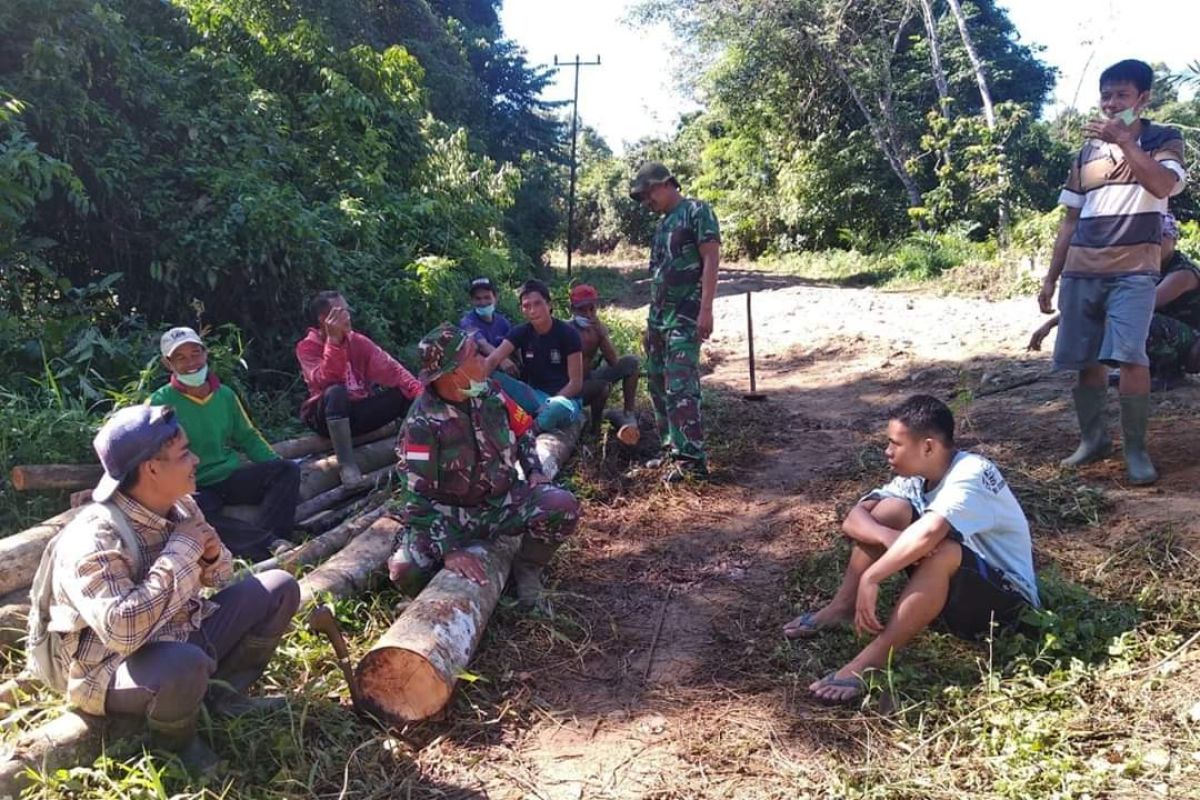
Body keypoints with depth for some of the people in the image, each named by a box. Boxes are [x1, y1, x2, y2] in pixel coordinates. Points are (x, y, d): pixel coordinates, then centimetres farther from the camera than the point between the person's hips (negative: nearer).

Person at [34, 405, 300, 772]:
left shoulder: (179, 506, -4)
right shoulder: (94, 539, -28)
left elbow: (214, 577, 12)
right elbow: (123, 631, -41)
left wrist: (213, 555, -13)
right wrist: (182, 551, -32)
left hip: (183, 635, 7)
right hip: (116, 669, -7)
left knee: (279, 587, -1)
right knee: (184, 665, -40)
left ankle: (225, 693, 10)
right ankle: (174, 741, -5)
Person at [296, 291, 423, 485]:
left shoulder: (359, 341, 2)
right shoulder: (307, 347, -9)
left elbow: (390, 369, -10)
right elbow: (326, 381, -26)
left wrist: (420, 392, -24)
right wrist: (334, 341, -30)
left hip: (360, 412, 4)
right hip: (328, 417, -4)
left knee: (406, 394, -13)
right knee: (336, 392, -36)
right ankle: (347, 465, -33)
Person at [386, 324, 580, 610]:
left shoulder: (489, 391, -4)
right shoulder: (422, 424, -21)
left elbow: (522, 428, 15)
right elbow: (418, 497, -22)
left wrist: (534, 471, 0)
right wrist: (449, 550, -30)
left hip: (504, 501, 4)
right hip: (450, 514, -4)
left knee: (563, 507, -24)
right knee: (404, 568, -30)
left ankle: (527, 568, 5)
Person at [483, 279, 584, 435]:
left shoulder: (567, 334, -9)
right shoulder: (521, 332, 1)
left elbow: (576, 383, -11)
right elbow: (493, 359, -15)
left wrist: (550, 405, -23)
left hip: (564, 398, -4)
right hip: (534, 395, 4)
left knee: (558, 408, -42)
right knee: (490, 378, -19)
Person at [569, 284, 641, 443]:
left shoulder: (598, 327, 0)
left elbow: (614, 362, -13)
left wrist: (602, 335, -21)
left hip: (591, 377, 7)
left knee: (631, 362, -4)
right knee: (603, 386, -35)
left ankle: (629, 414, -4)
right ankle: (596, 423, -7)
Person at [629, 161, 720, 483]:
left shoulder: (696, 211, -5)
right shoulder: (662, 224, 19)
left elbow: (711, 259, -13)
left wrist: (706, 309, -20)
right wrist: (652, 316, 18)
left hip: (685, 317, -9)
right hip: (657, 317, 9)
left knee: (680, 388, -14)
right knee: (658, 386, 12)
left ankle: (693, 459, -11)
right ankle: (673, 449, 22)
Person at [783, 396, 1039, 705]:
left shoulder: (971, 474, -27)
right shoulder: (916, 475, -4)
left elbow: (928, 532, -45)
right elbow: (854, 519, -13)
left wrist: (870, 578, -41)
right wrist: (890, 538, -34)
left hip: (1005, 593, -7)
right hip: (948, 584, 7)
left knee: (942, 551, -38)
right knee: (890, 509, -12)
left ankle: (870, 661, -35)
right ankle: (841, 609, -7)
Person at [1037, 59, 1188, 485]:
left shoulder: (1164, 141, 6)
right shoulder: (1087, 152, 15)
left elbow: (1163, 185, -17)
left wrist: (1123, 140, -20)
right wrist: (1051, 277, 13)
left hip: (1133, 270, -4)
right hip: (1081, 271, 4)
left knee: (1130, 357, -17)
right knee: (1084, 360, 5)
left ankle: (1136, 448, -4)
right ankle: (1092, 437, 21)